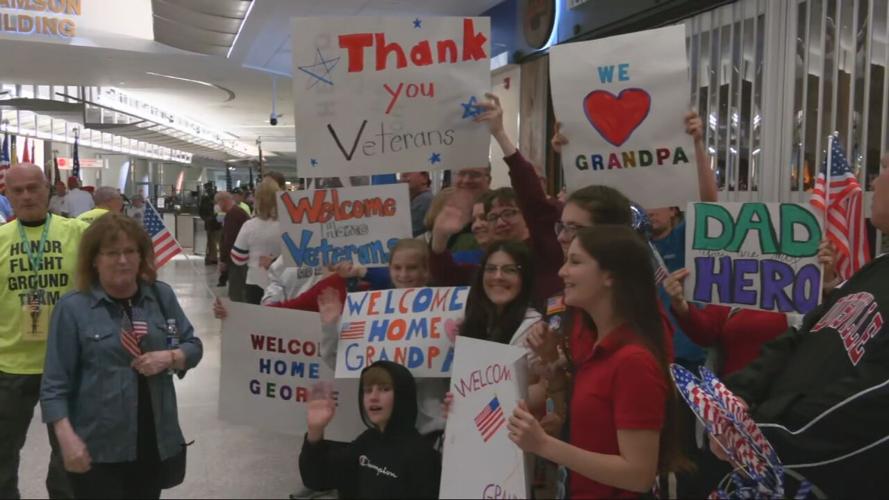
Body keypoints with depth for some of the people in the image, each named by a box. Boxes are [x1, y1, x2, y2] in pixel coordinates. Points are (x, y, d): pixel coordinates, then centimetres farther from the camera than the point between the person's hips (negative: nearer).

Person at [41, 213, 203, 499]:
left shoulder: (162, 296, 4)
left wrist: (169, 358, -11)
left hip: (156, 442, 4)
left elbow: (193, 346, 10)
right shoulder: (72, 307, -7)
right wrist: (67, 438, -15)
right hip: (99, 449, -4)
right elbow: (55, 383, -7)